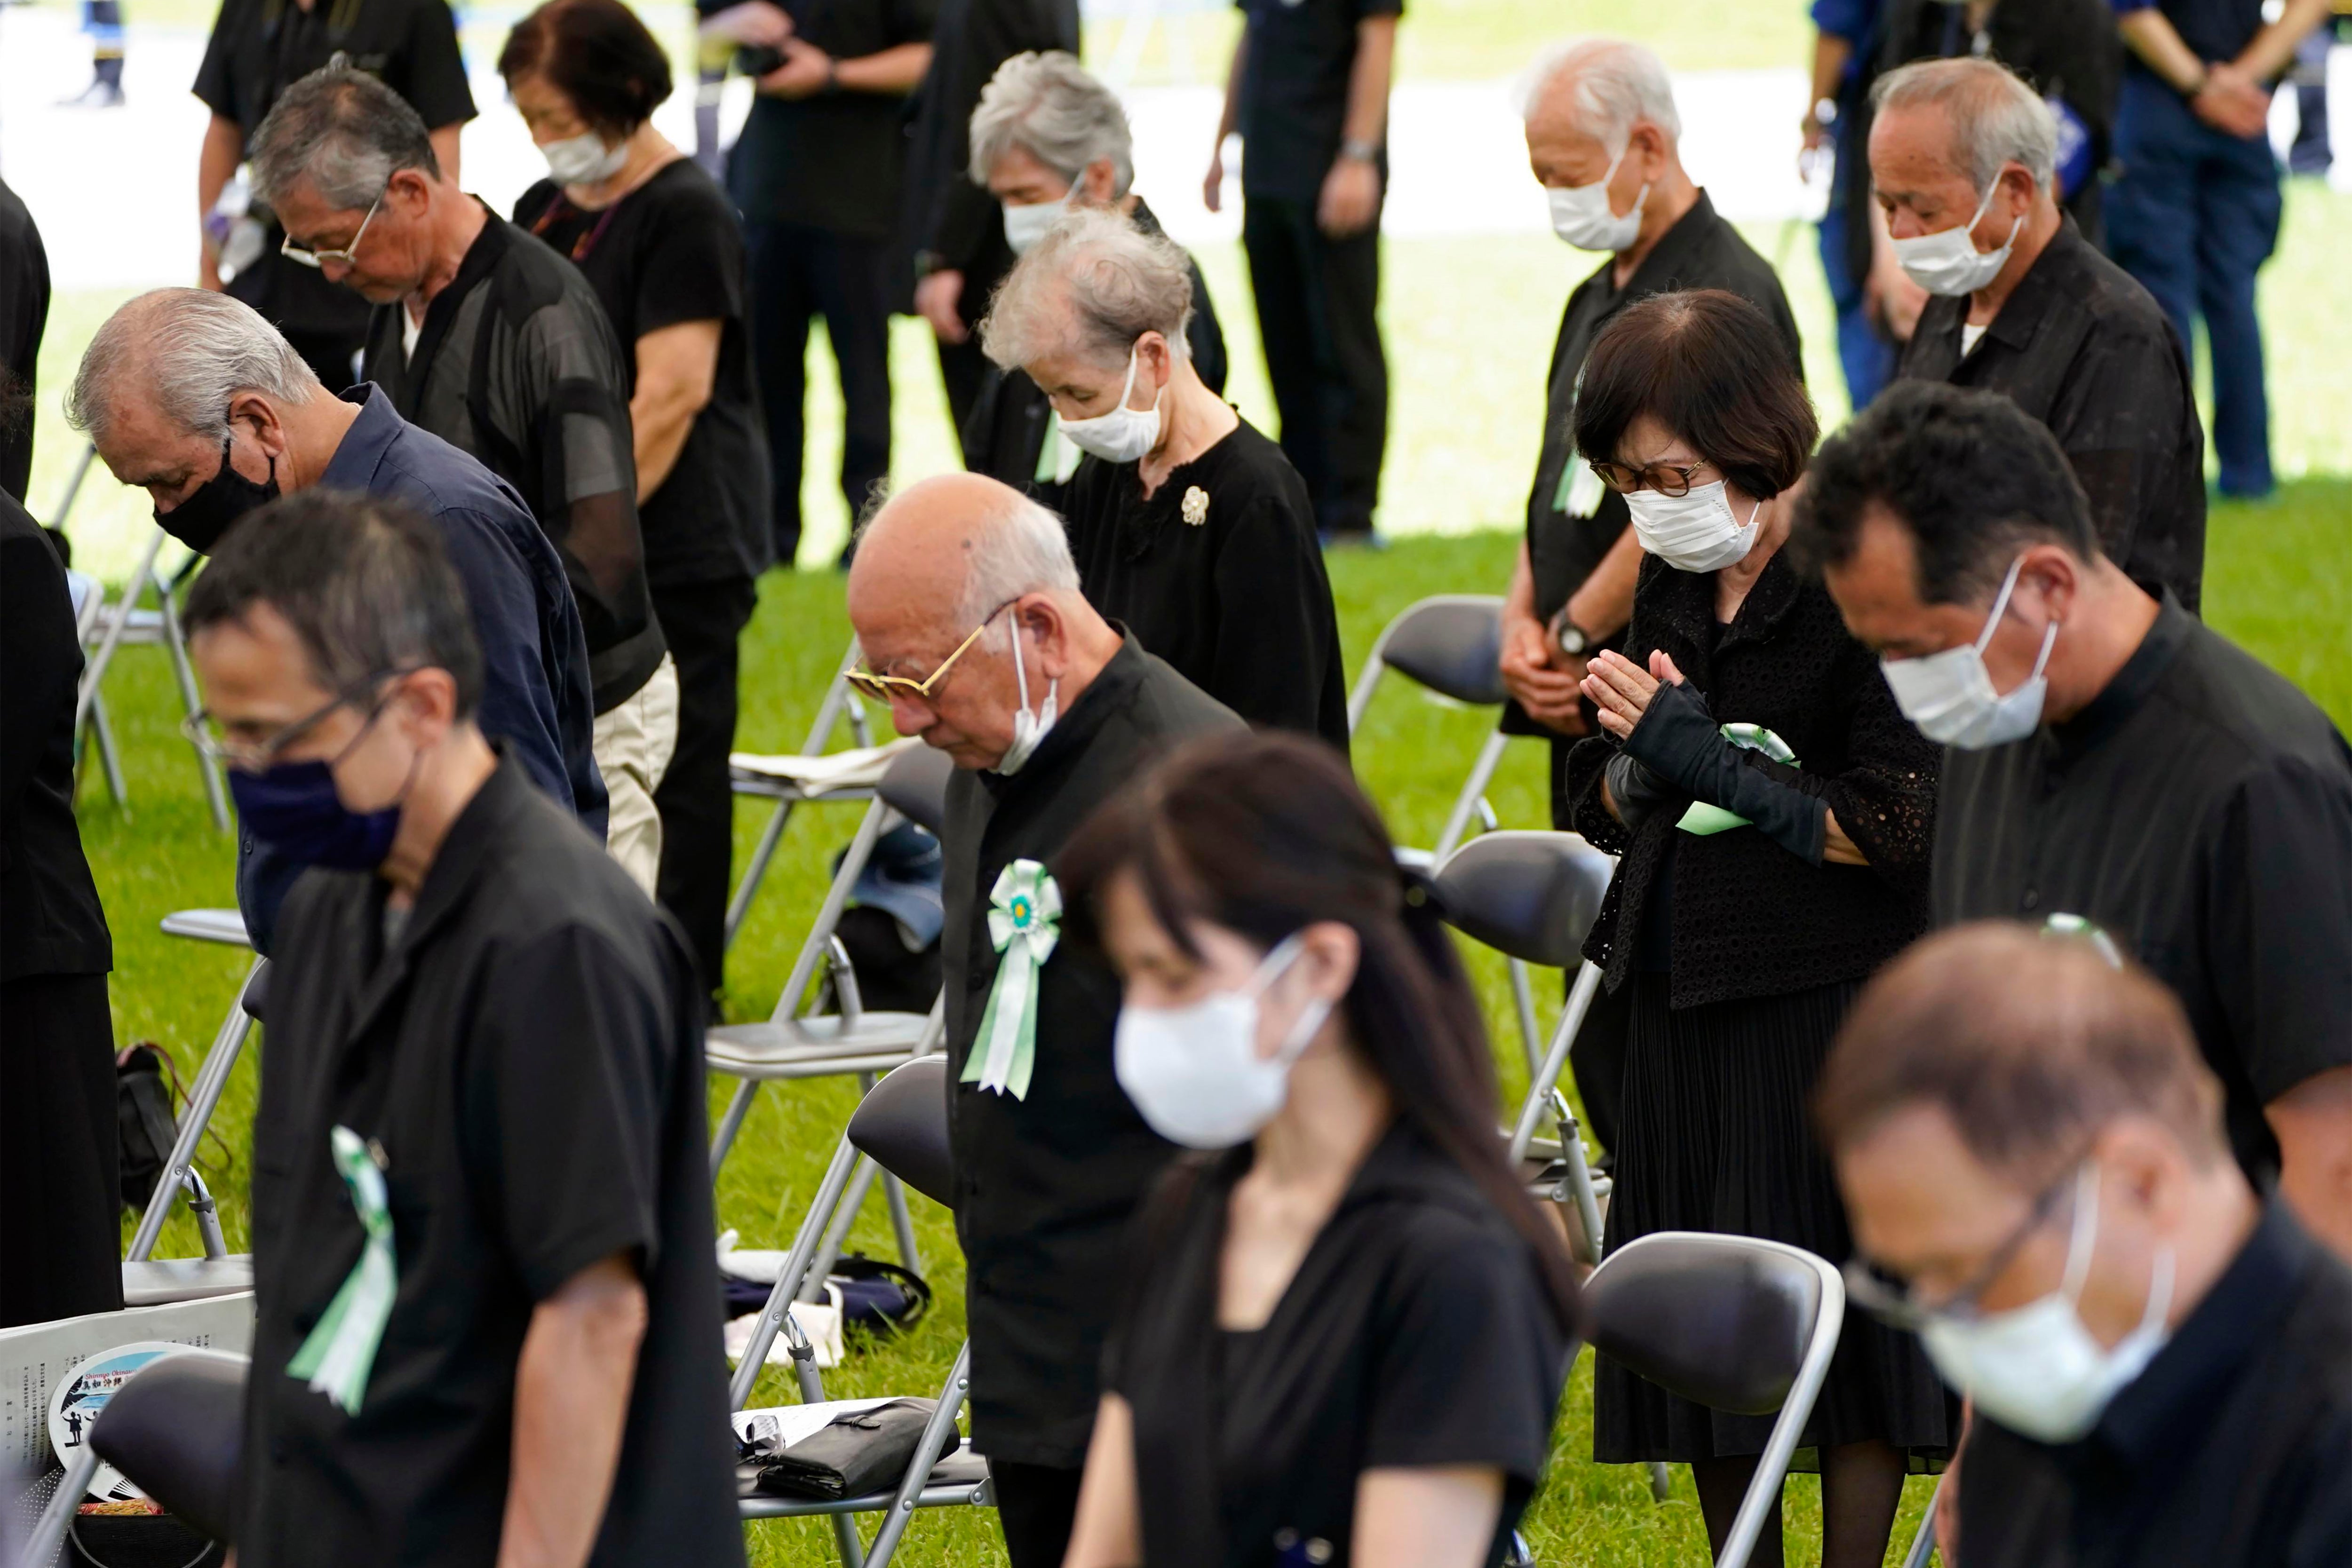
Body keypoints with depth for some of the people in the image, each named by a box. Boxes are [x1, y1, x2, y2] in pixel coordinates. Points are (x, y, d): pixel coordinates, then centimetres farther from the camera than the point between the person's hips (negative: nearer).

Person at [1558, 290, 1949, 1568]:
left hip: (1835, 1013, -7)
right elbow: (1604, 808, 15)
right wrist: (1640, 757, -7)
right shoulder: (1672, 587, 8)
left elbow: (1895, 827, -19)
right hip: (1685, 1006, 7)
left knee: (1838, 1326, -2)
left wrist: (1710, 765, -17)